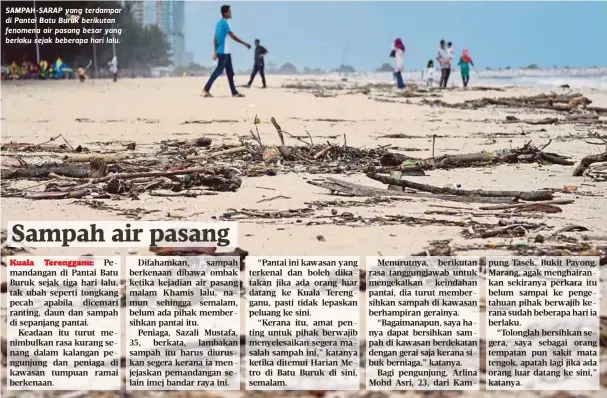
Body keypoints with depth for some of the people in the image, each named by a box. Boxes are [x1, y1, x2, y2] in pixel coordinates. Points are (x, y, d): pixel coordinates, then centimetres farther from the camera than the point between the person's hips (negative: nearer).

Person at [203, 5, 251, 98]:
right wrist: (244, 43, -6)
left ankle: (234, 92, 7)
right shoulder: (224, 23, -13)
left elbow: (215, 38, 15)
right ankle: (206, 89, -8)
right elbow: (233, 36, -13)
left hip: (225, 52, 9)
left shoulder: (219, 23, 15)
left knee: (230, 72, 8)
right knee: (219, 70, -8)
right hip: (224, 52, -9)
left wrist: (215, 51, 15)